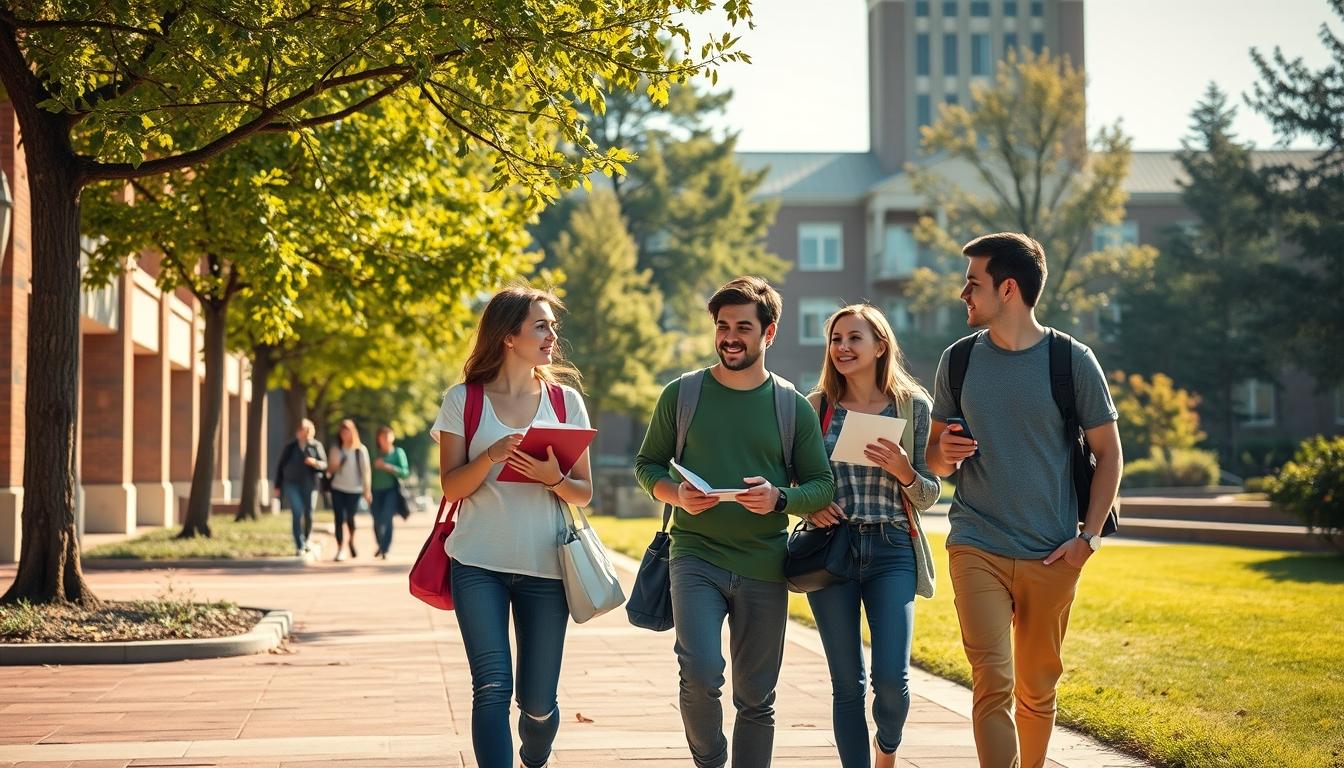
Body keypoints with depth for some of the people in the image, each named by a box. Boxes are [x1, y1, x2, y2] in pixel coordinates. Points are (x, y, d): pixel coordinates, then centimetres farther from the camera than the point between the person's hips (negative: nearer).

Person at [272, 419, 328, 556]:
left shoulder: (316, 446, 5)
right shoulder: (290, 447, 8)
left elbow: (324, 465, 0)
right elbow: (280, 467, 12)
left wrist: (315, 463, -22)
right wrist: (277, 487, 8)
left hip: (309, 485, 1)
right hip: (291, 485, -1)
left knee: (308, 515, 4)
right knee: (297, 514, -12)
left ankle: (306, 541, 30)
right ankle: (300, 547, -12)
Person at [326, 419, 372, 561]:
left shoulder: (361, 450, -1)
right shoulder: (336, 449, 6)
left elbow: (366, 470, -2)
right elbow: (330, 469, 10)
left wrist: (367, 490, -7)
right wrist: (332, 468, -14)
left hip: (354, 490, -2)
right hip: (338, 489, 2)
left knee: (350, 518, -2)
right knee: (339, 519, -6)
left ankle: (352, 542, 27)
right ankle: (340, 549, -3)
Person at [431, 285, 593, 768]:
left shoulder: (566, 400, 7)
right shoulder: (463, 401, 2)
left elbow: (584, 493, 7)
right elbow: (452, 487, -1)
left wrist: (553, 478, -14)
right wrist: (491, 457, -19)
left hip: (544, 566, 2)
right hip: (479, 564, -2)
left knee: (538, 702, 7)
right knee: (492, 688, -15)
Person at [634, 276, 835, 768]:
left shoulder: (793, 407, 5)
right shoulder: (681, 395, 5)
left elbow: (823, 485, 6)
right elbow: (647, 464, 11)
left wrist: (779, 499, -15)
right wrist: (675, 494, -10)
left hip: (764, 567, 1)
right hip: (696, 556, -1)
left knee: (756, 698, 7)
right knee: (701, 676, -18)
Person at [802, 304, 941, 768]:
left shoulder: (913, 405, 4)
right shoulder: (816, 407, 6)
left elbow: (930, 495, 7)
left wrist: (904, 472, -14)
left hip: (892, 551, -1)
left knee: (891, 679, -9)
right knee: (847, 683, 1)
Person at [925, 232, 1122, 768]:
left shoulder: (1073, 361, -2)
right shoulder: (959, 359, 5)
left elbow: (1108, 452, 4)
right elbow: (935, 453, 14)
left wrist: (1088, 537, -5)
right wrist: (944, 455, -10)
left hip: (1051, 557, 0)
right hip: (977, 547, 0)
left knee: (1037, 690, 11)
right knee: (993, 682, -14)